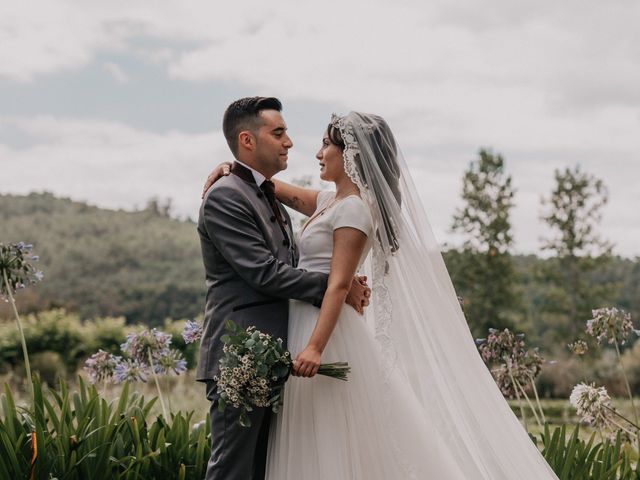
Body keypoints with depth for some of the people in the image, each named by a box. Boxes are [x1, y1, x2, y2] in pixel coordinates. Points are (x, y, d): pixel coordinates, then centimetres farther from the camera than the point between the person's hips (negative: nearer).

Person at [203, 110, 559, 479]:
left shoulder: (353, 208, -13)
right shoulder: (331, 202, 13)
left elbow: (339, 284, -21)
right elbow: (282, 192, 24)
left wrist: (315, 346, -28)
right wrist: (236, 170, 6)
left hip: (326, 328, -9)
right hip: (304, 320, 9)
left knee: (330, 449, -4)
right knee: (314, 448, 12)